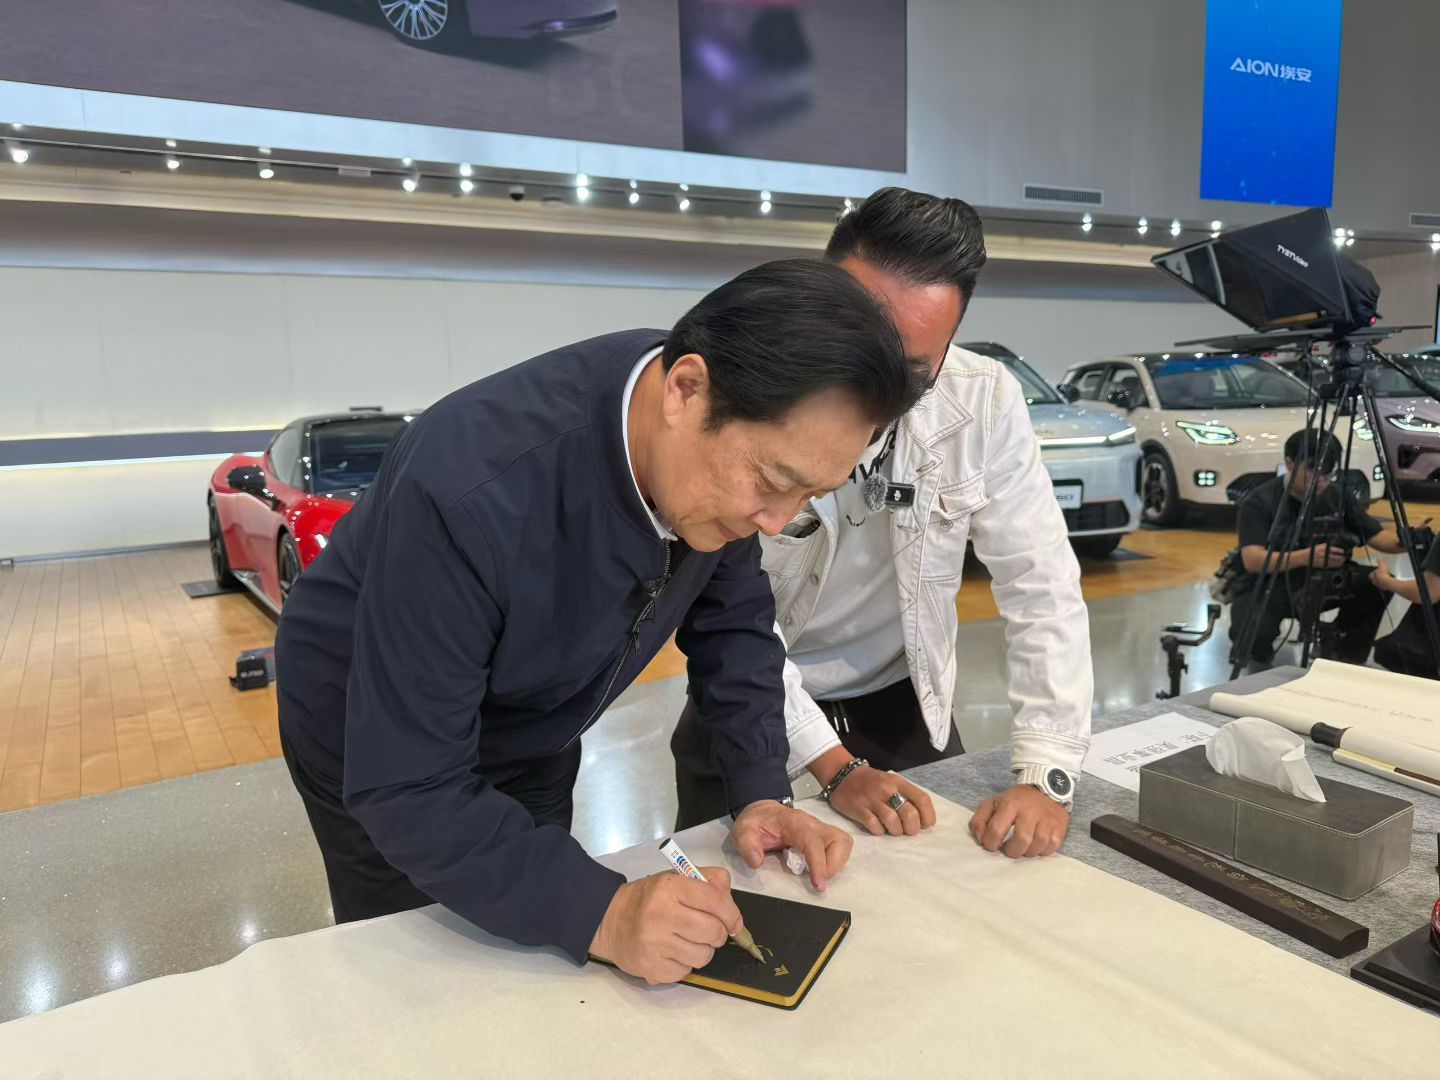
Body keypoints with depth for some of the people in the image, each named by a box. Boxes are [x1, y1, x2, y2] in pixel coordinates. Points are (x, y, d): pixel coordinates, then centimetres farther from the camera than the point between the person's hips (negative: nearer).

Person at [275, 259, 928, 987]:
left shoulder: (729, 456, -23)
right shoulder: (470, 491, -41)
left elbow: (733, 619, -7)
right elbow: (410, 791, -35)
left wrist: (760, 790, -16)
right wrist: (600, 914, -42)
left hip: (529, 732, 5)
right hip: (380, 743, -5)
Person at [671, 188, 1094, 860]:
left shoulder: (985, 402, -19)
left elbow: (1041, 591, -15)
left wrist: (1045, 773, -22)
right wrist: (835, 768, -21)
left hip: (906, 702, 2)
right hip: (753, 716, -2)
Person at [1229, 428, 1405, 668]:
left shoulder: (1340, 495, -2)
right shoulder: (1258, 502, -17)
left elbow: (1378, 535, 0)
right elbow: (1253, 560, -26)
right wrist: (1307, 556, -39)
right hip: (1265, 588, -5)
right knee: (1254, 635, -35)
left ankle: (1344, 655, 2)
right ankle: (1260, 660, 4)